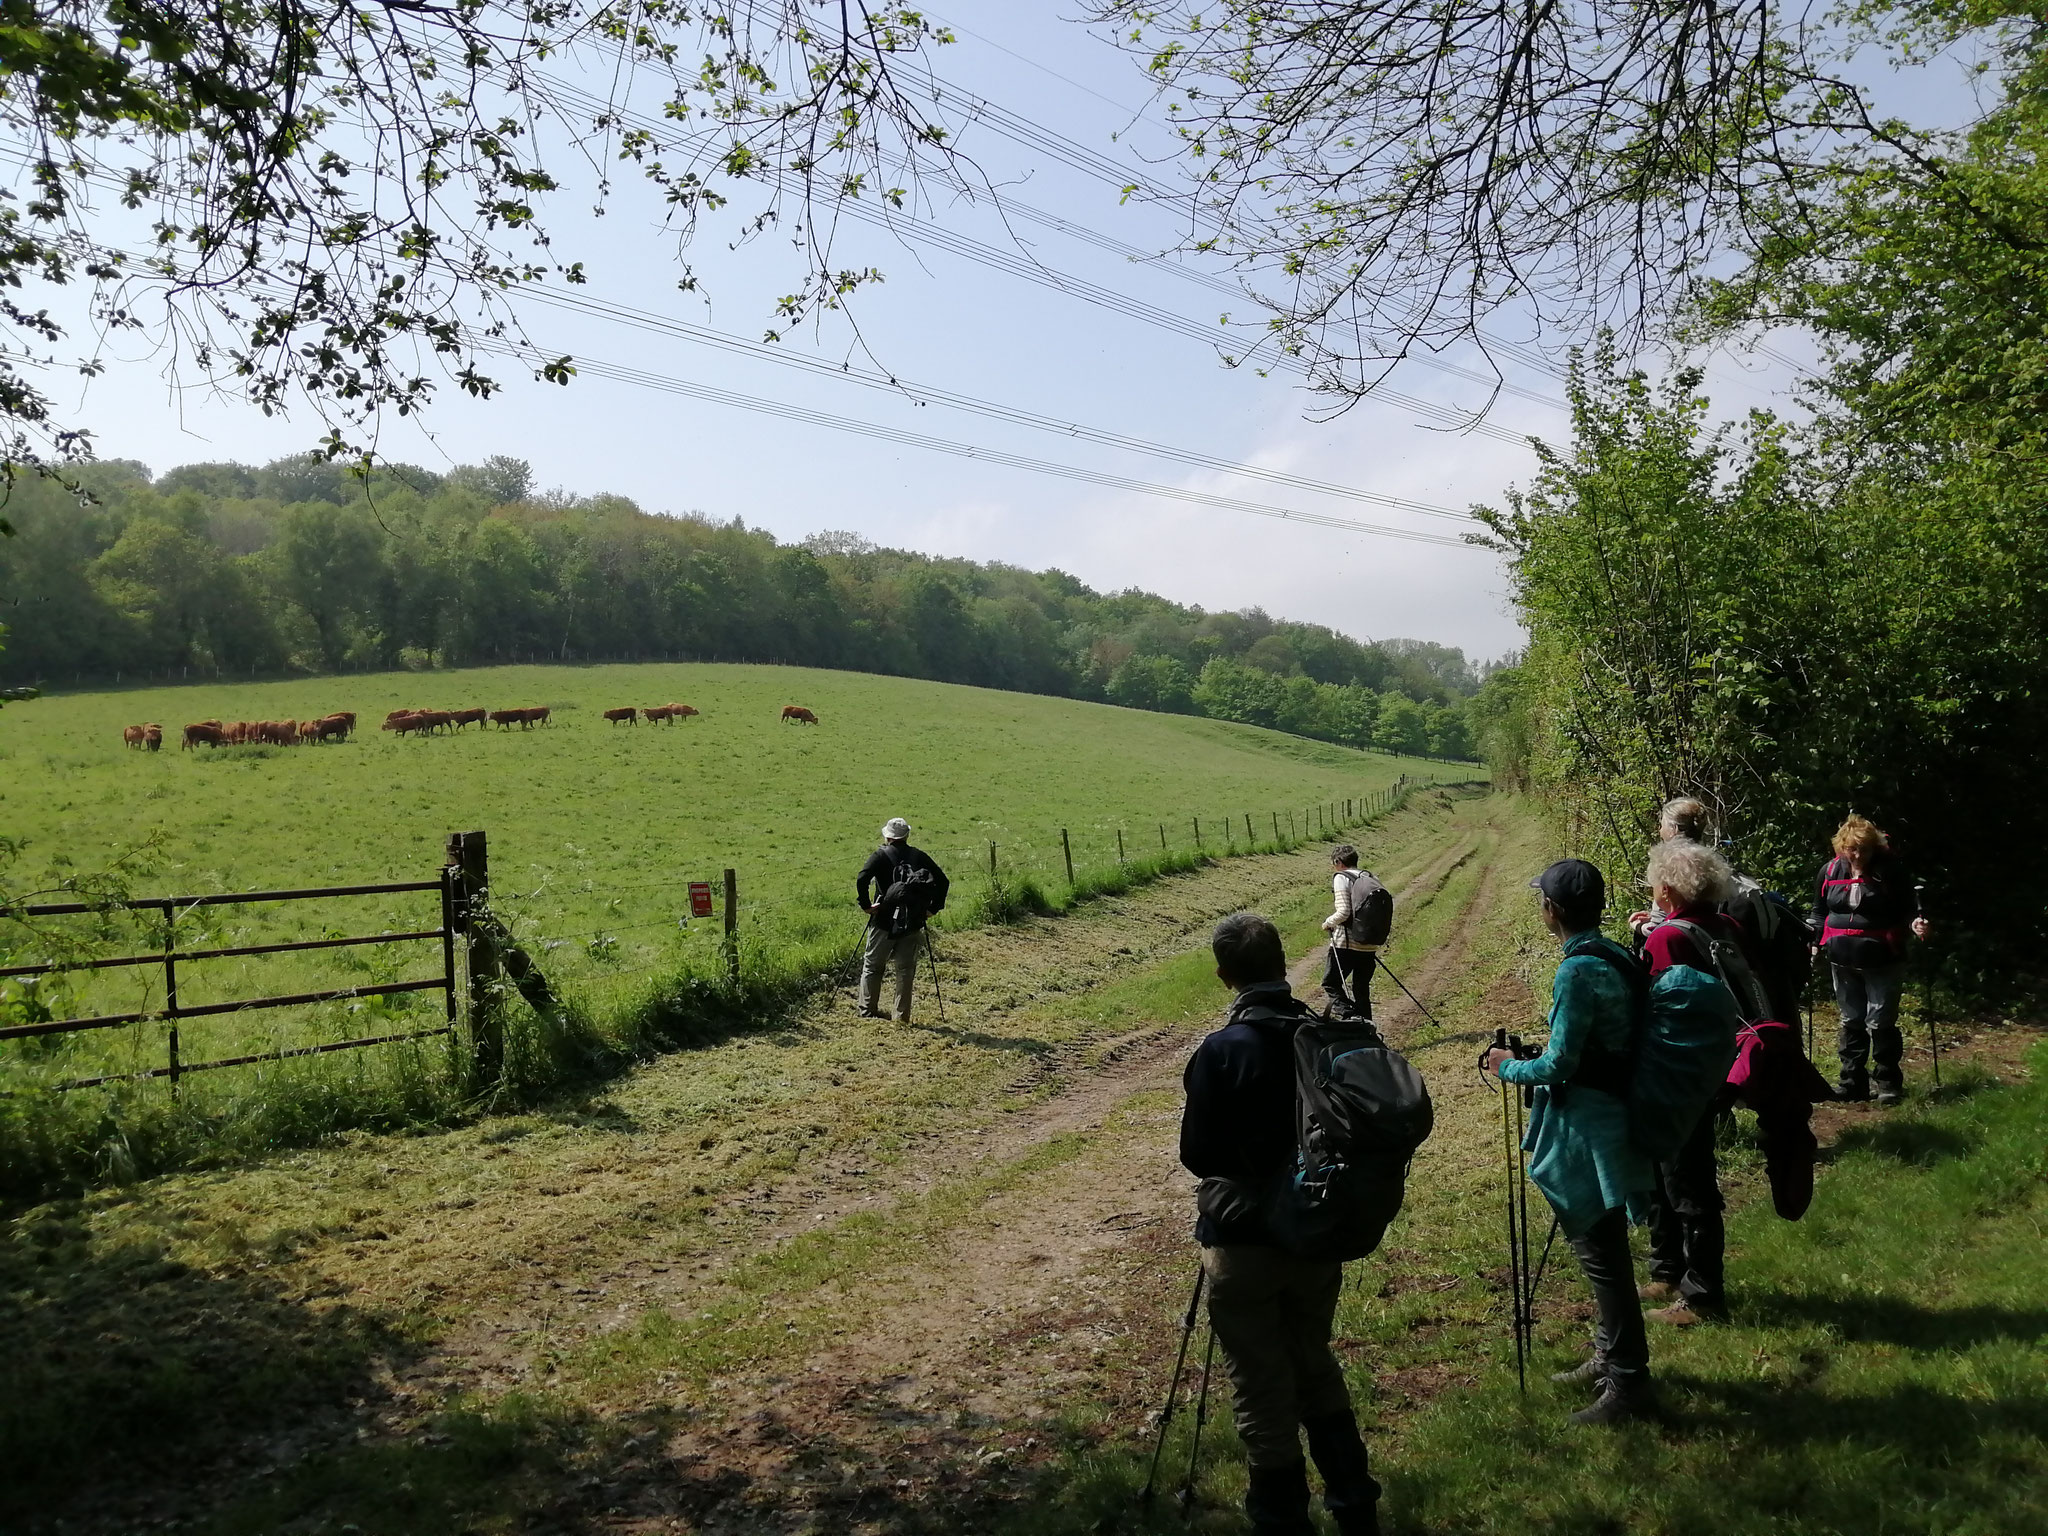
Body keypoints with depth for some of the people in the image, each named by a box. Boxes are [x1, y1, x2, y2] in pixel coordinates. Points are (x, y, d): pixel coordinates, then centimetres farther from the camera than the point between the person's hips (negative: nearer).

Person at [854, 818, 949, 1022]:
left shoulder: (881, 855, -3)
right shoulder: (919, 856, 6)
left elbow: (862, 879, -17)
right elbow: (942, 880, 3)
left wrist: (866, 905, -7)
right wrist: (933, 907, 8)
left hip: (884, 921, -2)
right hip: (913, 922, 2)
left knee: (872, 966, 13)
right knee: (906, 969, 10)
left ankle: (868, 1010, 17)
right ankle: (902, 1014, 11)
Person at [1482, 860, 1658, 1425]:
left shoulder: (1578, 971, -23)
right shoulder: (1618, 958, 5)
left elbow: (1560, 1066, -20)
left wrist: (1510, 1068, -4)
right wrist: (1547, 1054, 19)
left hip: (1588, 1129, -10)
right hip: (1614, 1117, 10)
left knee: (1600, 1252, 2)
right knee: (1601, 1244, 21)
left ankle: (1628, 1383, 13)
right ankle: (1610, 1355, 36)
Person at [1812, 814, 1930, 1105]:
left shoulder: (1890, 870, -10)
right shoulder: (1830, 871, 1)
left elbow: (1907, 908, -3)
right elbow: (1820, 911, 13)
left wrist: (1915, 923, -23)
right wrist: (1816, 938, 2)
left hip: (1882, 960, -4)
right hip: (1843, 960, 4)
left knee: (1880, 1023, -3)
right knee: (1851, 1022, 11)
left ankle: (1889, 1083, 11)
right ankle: (1852, 1082, 19)